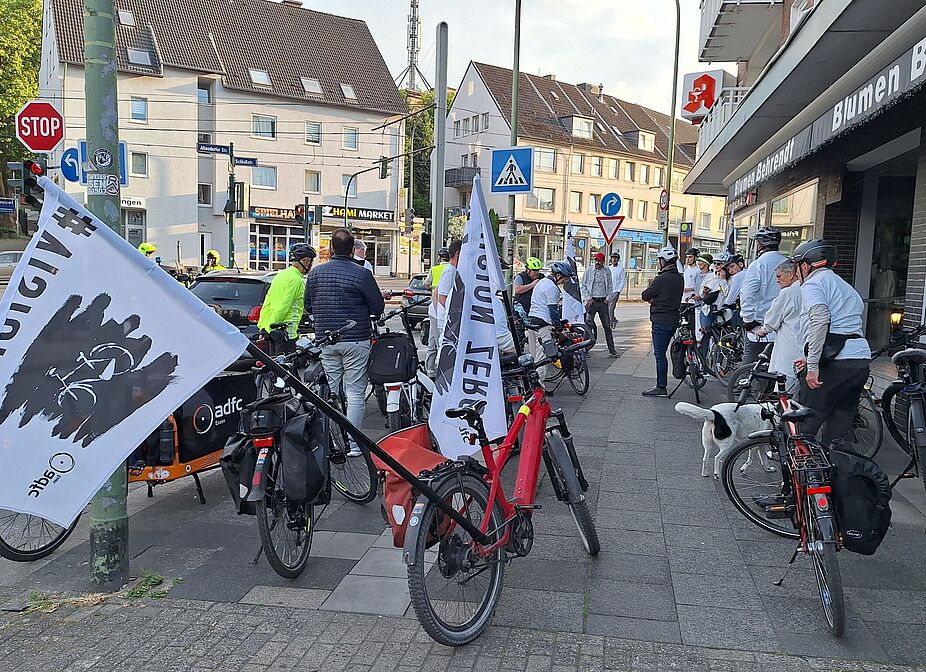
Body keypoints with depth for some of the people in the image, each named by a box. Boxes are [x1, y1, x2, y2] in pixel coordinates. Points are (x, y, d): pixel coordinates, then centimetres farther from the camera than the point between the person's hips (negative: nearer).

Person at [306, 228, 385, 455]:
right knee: (355, 393, 1)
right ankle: (352, 444, 3)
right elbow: (378, 308, -6)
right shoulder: (361, 274, -12)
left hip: (326, 339, 5)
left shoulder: (316, 273, 3)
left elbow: (308, 305, 13)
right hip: (356, 339, -4)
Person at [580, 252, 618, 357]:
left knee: (607, 326, 5)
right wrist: (588, 298, -7)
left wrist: (608, 298, 3)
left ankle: (611, 349, 10)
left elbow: (609, 287, 16)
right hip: (591, 301, -2)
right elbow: (583, 286, 2)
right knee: (588, 325, -5)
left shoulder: (607, 271, 8)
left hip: (603, 301, 2)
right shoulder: (589, 270, 1)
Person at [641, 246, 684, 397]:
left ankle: (661, 388, -1)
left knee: (659, 354, -3)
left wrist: (650, 286, 10)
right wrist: (655, 299, 9)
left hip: (661, 321, -9)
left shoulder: (661, 279, -18)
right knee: (662, 353, 15)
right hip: (673, 319, 9)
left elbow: (645, 296, -9)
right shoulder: (680, 278, 9)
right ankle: (662, 385, 20)